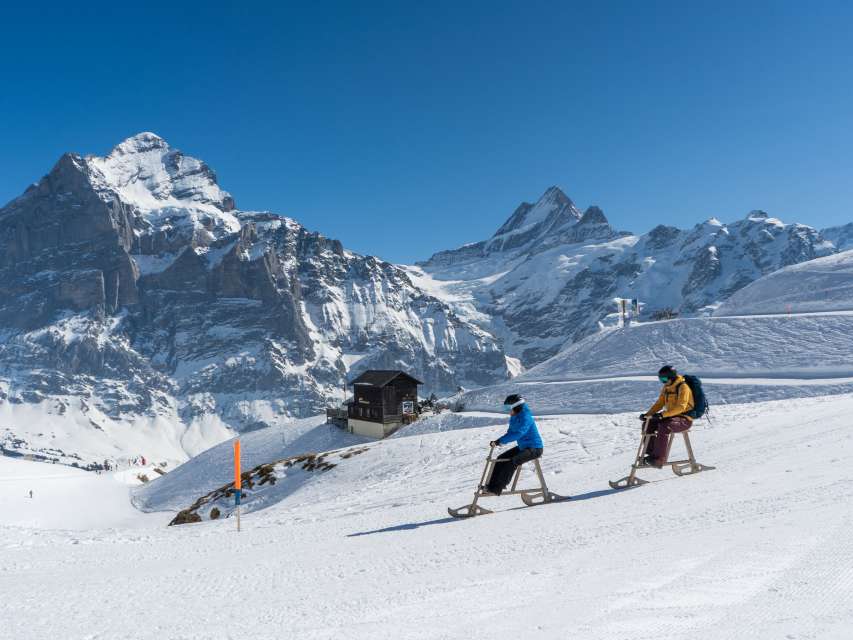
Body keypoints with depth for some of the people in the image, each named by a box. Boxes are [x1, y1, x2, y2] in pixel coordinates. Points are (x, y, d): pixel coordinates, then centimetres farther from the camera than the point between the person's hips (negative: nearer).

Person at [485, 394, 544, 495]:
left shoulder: (525, 417, -23)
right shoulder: (514, 417, 4)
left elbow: (518, 433, -34)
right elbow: (511, 432, 10)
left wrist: (501, 441, -36)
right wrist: (499, 441, -9)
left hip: (534, 448, -10)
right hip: (522, 447, 10)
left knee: (511, 462, -27)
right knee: (501, 458, 0)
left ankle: (497, 489, -21)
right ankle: (492, 485, 3)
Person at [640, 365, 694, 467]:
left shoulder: (683, 387, -15)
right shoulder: (666, 388, 11)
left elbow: (681, 407, -27)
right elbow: (659, 404, 14)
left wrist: (662, 414, -35)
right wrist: (647, 414, -2)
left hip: (684, 419, -8)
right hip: (671, 417, 9)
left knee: (664, 426, -35)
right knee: (648, 424, -6)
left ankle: (660, 459, -33)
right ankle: (651, 453, 1)